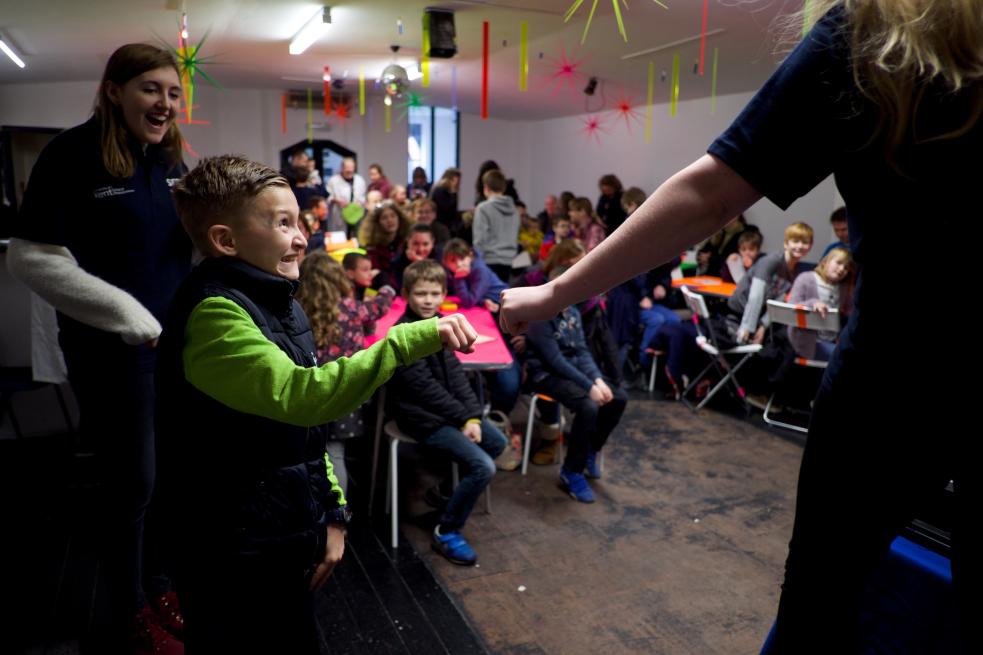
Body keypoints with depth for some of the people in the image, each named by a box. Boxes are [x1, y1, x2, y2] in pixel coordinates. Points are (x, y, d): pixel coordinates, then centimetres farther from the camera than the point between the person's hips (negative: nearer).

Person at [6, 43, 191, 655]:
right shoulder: (74, 153, -10)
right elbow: (30, 257, -15)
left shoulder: (170, 158, 8)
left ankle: (156, 584, 37)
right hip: (112, 348, -6)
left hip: (177, 341, 6)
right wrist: (131, 317, -16)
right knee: (131, 482, 5)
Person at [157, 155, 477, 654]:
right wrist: (411, 340, -38)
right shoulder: (213, 312, -21)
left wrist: (332, 513, 7)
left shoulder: (276, 302, 7)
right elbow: (299, 394, -37)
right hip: (235, 560, -8)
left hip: (283, 543, 8)